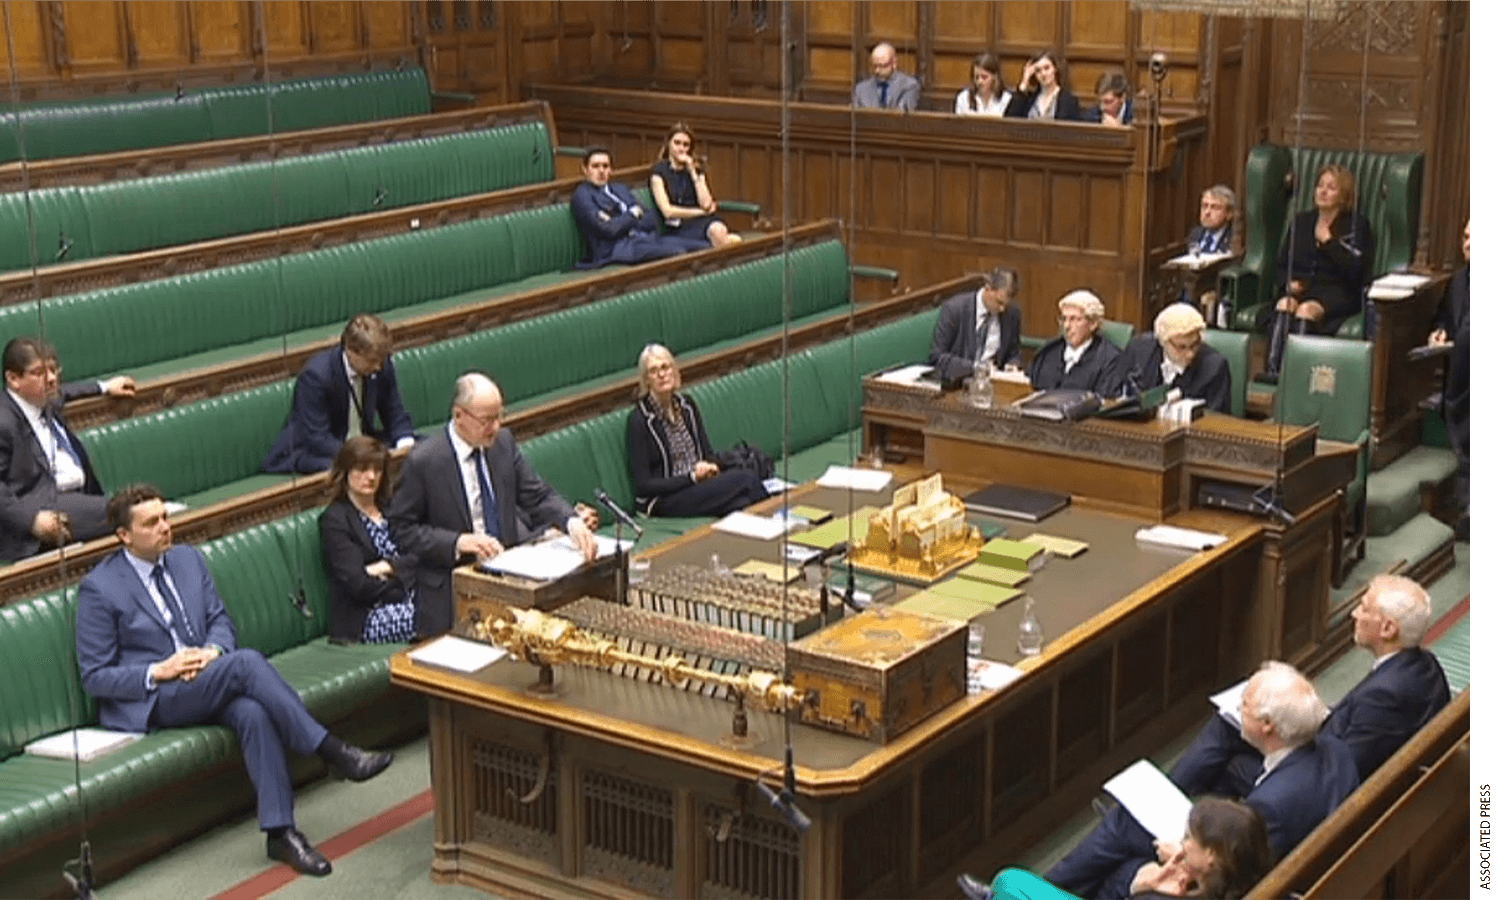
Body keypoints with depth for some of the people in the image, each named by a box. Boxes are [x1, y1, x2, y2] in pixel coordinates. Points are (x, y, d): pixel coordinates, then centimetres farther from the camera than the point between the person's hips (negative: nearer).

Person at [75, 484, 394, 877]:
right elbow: (94, 676, -5)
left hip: (208, 679, 5)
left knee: (254, 712, -31)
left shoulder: (188, 560, 12)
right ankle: (335, 753, -30)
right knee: (247, 661, -32)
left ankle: (281, 833, -33)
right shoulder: (99, 589, -6)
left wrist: (213, 650, -8)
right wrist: (158, 672, -18)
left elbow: (221, 619, 16)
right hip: (152, 699, -5)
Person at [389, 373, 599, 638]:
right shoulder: (423, 462, -12)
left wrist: (572, 521, -13)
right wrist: (458, 542, -21)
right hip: (452, 593, -5)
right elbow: (403, 530, -7)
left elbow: (538, 495, 7)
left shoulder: (503, 442, 4)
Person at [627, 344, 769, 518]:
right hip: (662, 502, -6)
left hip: (699, 483, 6)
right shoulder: (639, 420, -9)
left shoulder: (686, 405, 9)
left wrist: (710, 467, -7)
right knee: (746, 479, -27)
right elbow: (643, 485, -11)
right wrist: (692, 477, -16)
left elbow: (708, 452, 17)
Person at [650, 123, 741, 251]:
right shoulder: (659, 172, 6)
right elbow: (668, 211, -5)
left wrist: (693, 172, 1)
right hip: (676, 228, -4)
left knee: (717, 229, -38)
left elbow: (706, 204, 3)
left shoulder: (696, 170, 20)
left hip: (701, 222, 4)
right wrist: (702, 212, 1)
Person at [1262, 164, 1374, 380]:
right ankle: (1272, 372, -48)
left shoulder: (1357, 225, 9)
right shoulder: (1301, 221, 23)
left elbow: (1355, 270, -5)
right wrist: (1288, 283, -1)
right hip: (1301, 288, 3)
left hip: (1337, 291, -3)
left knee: (1307, 310, -36)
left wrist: (1328, 241, -5)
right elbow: (1281, 264, 21)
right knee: (1284, 306, -32)